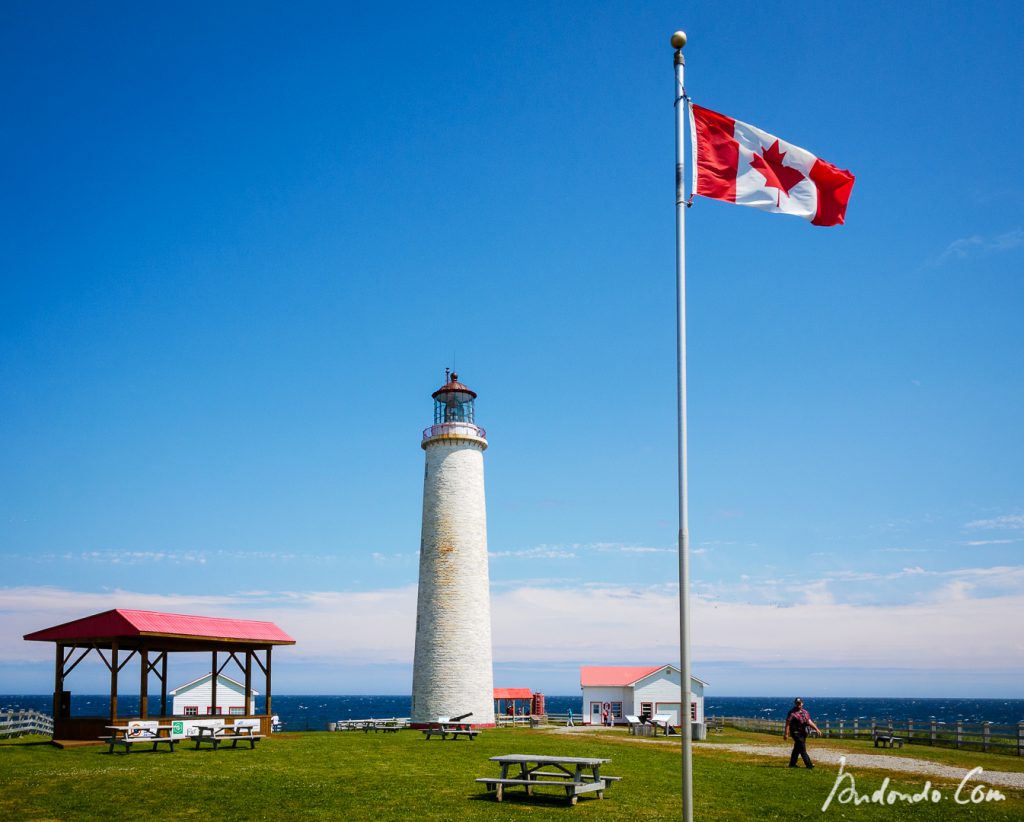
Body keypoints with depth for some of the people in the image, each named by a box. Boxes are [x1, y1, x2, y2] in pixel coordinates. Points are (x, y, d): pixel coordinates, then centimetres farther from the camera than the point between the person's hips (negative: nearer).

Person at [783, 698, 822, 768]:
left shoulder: (805, 712, 13)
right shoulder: (792, 713, -8)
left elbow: (810, 722, 12)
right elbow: (787, 724, -11)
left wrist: (816, 729, 0)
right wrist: (786, 734, -15)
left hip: (803, 733, 7)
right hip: (796, 733, -7)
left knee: (797, 749, 14)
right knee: (802, 749, -10)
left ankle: (792, 764, 24)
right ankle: (808, 764, -11)